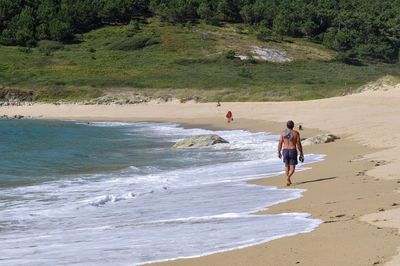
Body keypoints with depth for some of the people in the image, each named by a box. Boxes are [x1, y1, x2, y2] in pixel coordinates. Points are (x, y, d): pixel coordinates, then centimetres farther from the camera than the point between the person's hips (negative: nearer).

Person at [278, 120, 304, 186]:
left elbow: (280, 143, -2)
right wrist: (301, 153, 2)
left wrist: (279, 152, 7)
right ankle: (288, 177, -28)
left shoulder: (283, 132, -1)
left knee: (287, 166, 23)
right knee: (292, 168, 1)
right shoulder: (296, 133, -7)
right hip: (293, 151, -2)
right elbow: (299, 144, -7)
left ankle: (288, 180, 28)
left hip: (285, 151, 2)